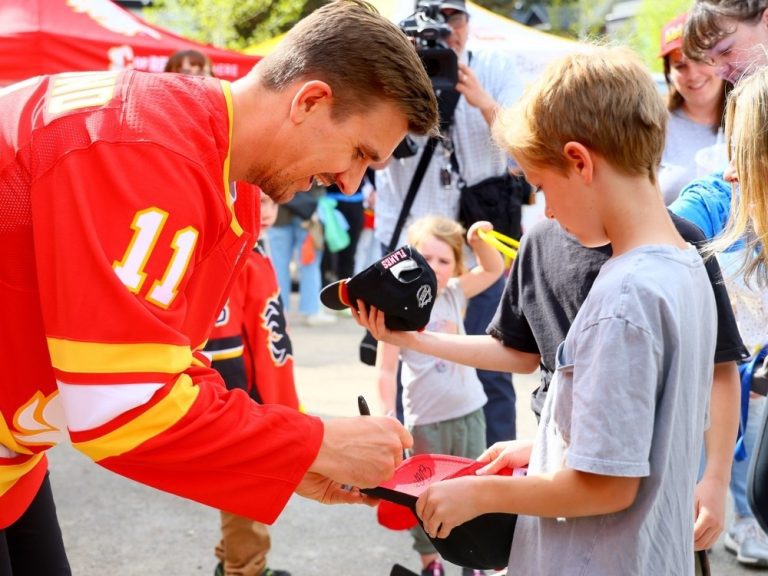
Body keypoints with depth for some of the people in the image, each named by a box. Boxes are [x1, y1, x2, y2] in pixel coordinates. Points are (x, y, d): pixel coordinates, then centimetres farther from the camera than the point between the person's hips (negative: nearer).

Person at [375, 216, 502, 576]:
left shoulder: (454, 294, 3)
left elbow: (494, 269, 14)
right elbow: (386, 370, -11)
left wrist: (477, 241, -4)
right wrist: (388, 416, -16)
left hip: (469, 411, 5)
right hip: (427, 420, -5)